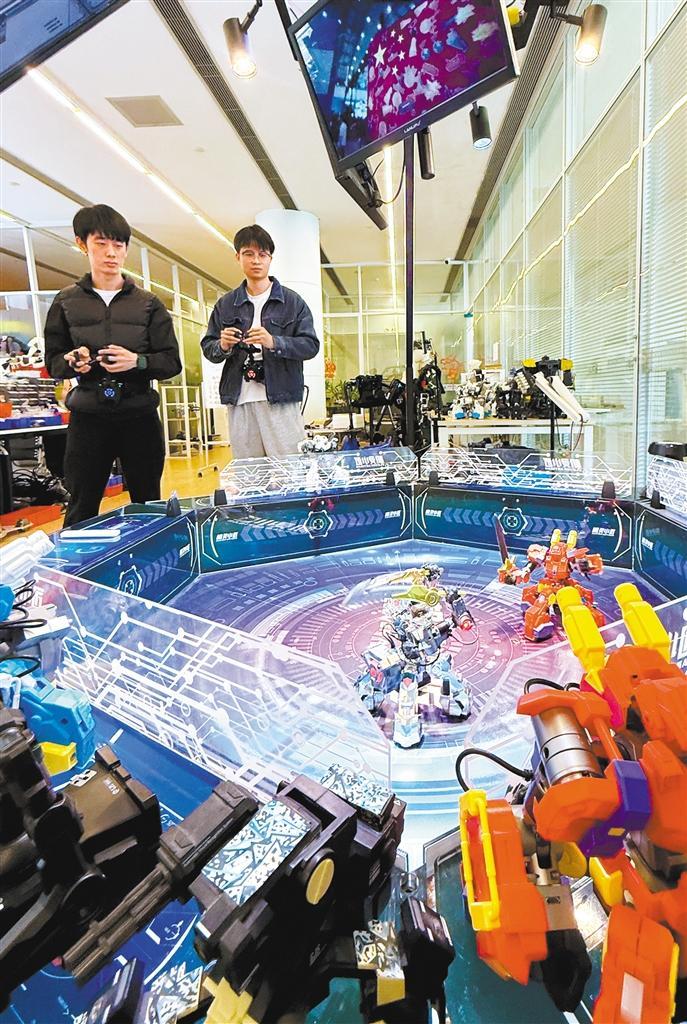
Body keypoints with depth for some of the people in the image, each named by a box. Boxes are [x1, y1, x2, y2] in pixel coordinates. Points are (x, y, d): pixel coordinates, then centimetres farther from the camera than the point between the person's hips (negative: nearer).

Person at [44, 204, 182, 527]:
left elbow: (172, 362, 3)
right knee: (81, 512, 3)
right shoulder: (66, 301, 9)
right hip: (87, 418, 0)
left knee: (148, 507, 8)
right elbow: (53, 362, 11)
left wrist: (137, 361, -16)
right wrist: (73, 362, -11)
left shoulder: (148, 303, 8)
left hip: (139, 416, 0)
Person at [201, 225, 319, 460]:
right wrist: (222, 346, -8)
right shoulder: (225, 304, 14)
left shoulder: (292, 301, 7)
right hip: (239, 401, 3)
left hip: (281, 400, -2)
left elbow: (311, 345, -1)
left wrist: (274, 342, -16)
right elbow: (207, 348, 16)